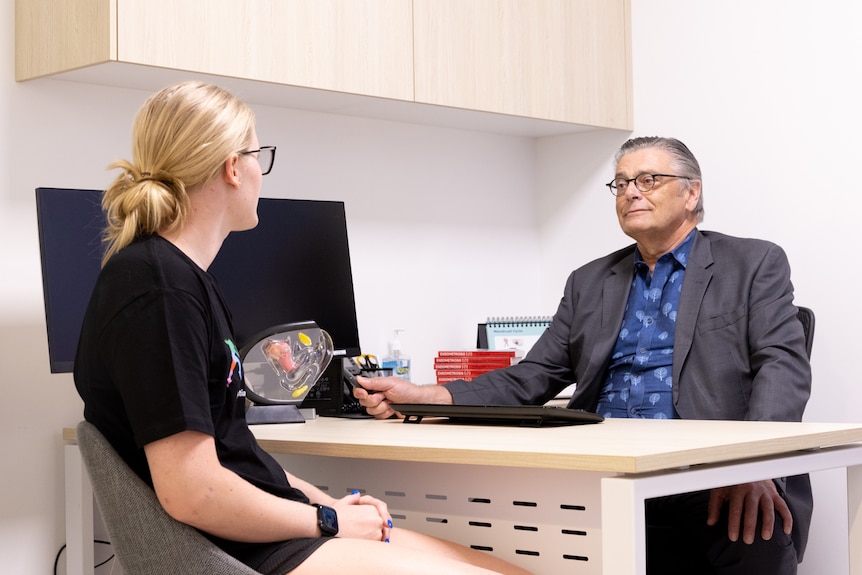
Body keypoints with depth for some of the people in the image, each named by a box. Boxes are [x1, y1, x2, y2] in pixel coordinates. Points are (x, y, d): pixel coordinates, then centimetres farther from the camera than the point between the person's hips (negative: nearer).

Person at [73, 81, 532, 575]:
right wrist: (329, 520, -10)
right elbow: (192, 492, -23)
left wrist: (329, 503, 8)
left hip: (269, 531, 10)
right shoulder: (159, 289, -18)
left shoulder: (183, 276, 13)